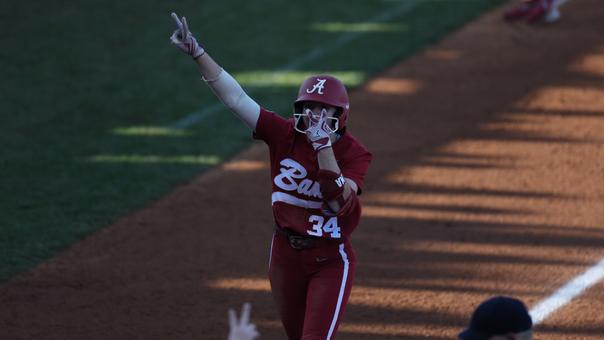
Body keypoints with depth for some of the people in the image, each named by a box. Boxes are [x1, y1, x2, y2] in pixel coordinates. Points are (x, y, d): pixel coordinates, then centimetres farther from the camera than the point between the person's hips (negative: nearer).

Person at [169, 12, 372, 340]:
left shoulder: (354, 153, -14)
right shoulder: (285, 134, -8)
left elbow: (338, 202, -29)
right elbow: (235, 97, -13)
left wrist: (323, 146, -34)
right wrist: (196, 52, -21)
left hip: (330, 260, -4)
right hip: (286, 254, 4)